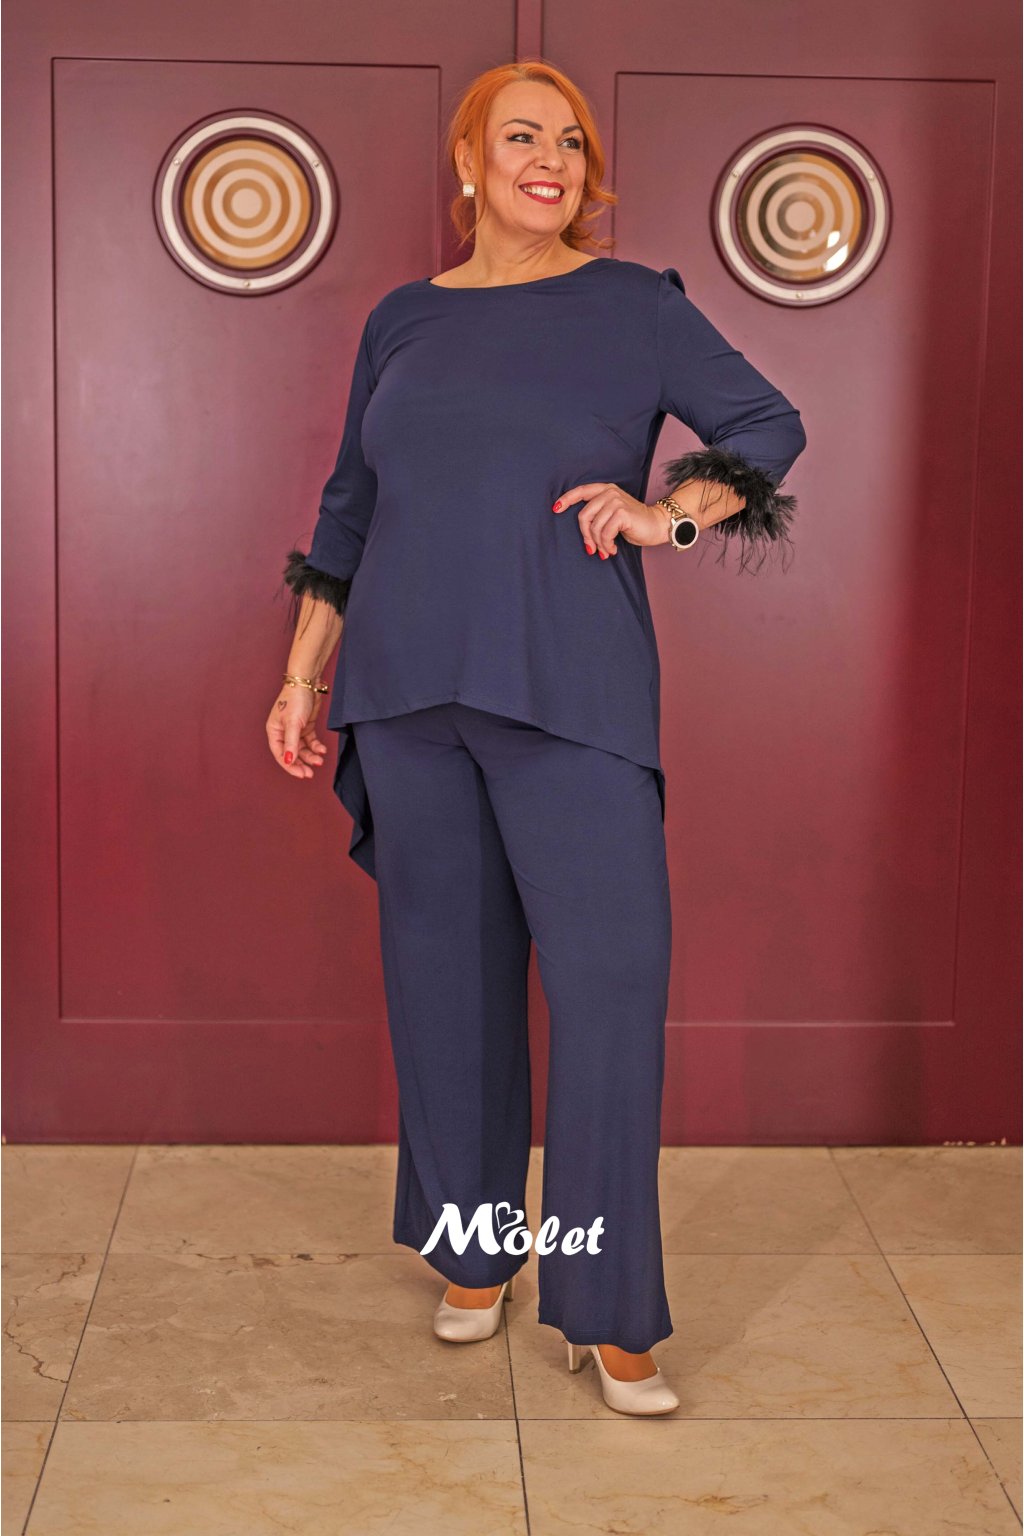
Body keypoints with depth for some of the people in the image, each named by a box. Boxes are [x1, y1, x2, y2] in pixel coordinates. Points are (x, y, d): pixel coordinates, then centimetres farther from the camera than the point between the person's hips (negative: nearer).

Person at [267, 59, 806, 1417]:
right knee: (448, 974, 8)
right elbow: (349, 511, 16)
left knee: (611, 973, -9)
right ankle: (472, 1258, 24)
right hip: (410, 688, 3)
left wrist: (671, 513, -7)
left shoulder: (635, 306, 6)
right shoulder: (403, 321, 13)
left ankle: (605, 1313, 2)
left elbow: (770, 426, 10)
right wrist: (302, 680, 13)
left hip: (572, 690, -2)